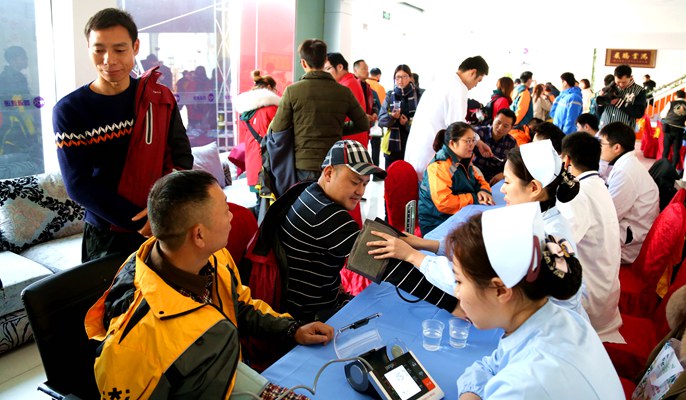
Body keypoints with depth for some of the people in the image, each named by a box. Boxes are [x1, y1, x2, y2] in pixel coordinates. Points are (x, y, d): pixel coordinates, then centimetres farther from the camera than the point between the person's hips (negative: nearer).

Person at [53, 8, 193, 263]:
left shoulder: (160, 98, -2)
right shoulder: (68, 110, -8)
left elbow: (181, 157, -1)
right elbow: (78, 185, -11)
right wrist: (142, 221, -18)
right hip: (106, 235, -1)